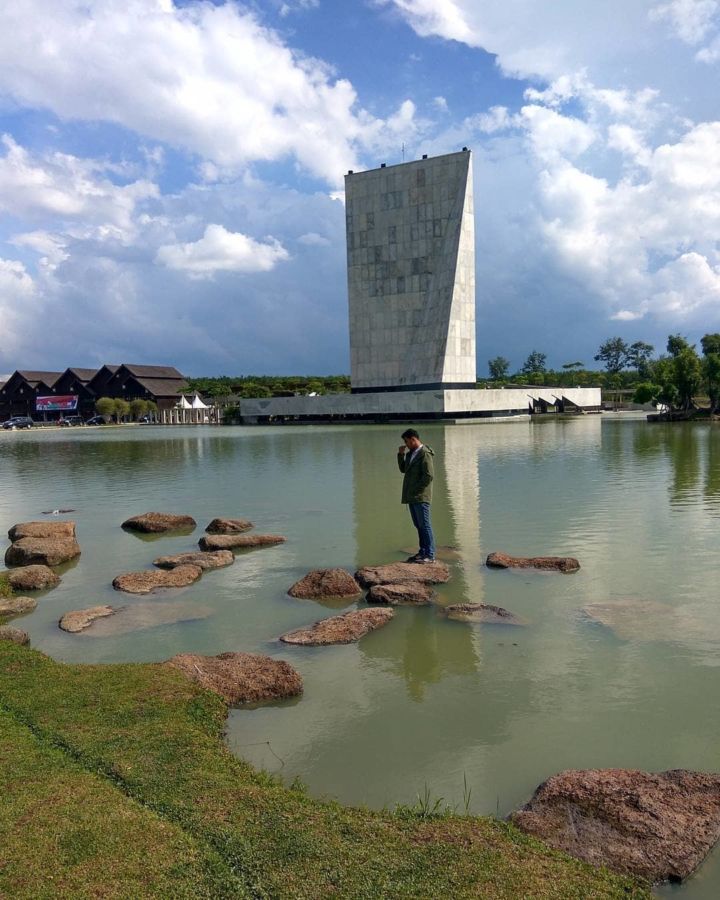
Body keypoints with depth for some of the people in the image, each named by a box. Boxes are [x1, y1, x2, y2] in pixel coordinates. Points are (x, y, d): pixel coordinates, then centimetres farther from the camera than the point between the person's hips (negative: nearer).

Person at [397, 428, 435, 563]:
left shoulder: (424, 454, -12)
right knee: (418, 526, 12)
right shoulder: (411, 453, 16)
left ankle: (430, 555, -5)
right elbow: (403, 469, 22)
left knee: (424, 525, -7)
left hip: (421, 497, -9)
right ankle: (423, 552, 18)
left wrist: (416, 491, -15)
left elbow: (428, 476, -17)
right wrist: (401, 454, 9)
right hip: (412, 497, 9)